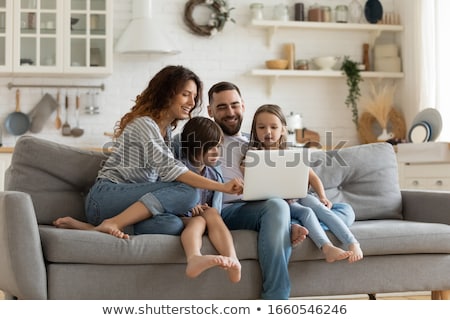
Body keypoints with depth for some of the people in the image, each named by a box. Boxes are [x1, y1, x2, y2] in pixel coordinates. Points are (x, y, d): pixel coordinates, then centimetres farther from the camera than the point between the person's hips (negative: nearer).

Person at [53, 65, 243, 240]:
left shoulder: (167, 130, 21)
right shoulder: (144, 124, -10)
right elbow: (169, 169, -23)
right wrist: (221, 187, -30)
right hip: (106, 195, -8)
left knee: (173, 225, -27)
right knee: (187, 192, -25)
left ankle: (91, 227, -24)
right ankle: (113, 223, -28)